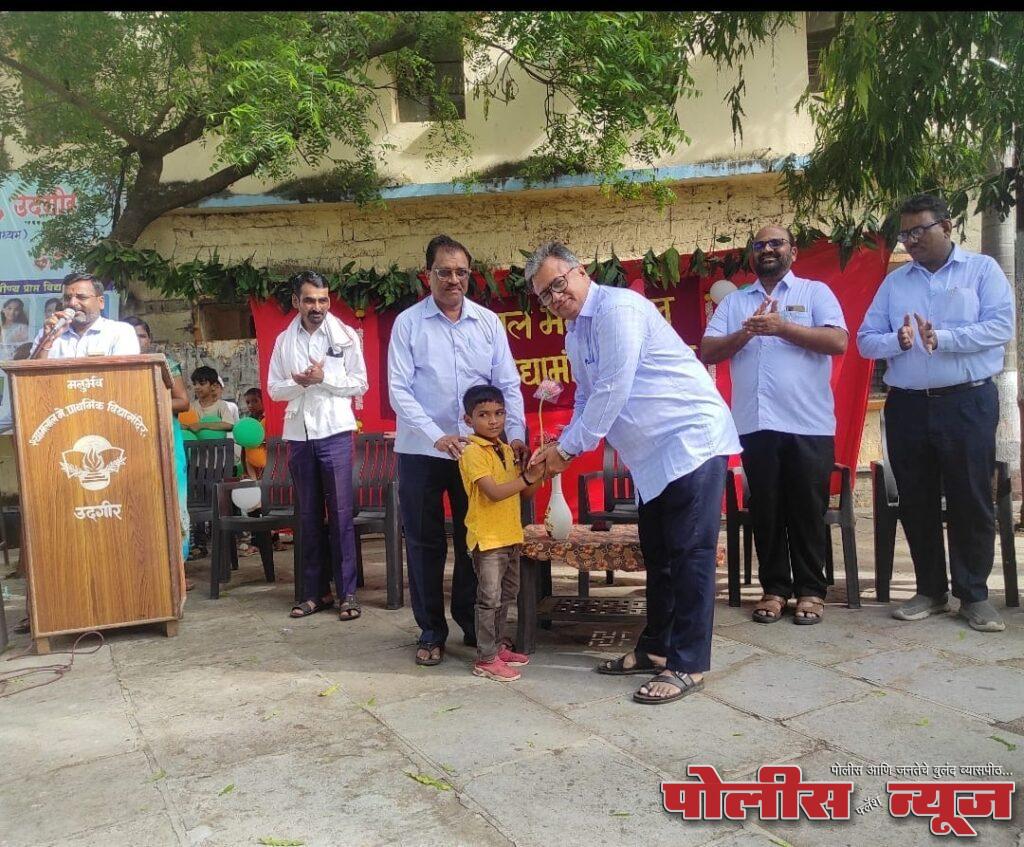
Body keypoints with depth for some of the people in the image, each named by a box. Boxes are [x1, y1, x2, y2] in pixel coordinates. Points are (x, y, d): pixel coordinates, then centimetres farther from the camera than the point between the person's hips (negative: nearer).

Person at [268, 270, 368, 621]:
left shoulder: (346, 336, 1)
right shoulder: (284, 341, 9)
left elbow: (360, 384, -1)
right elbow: (274, 388, 8)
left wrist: (324, 378, -14)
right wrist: (299, 382, -11)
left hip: (334, 433, -3)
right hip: (298, 435, 3)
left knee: (340, 514, -3)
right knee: (309, 516, 9)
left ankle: (347, 592, 3)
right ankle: (316, 591, 17)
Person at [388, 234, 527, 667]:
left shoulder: (488, 321, 5)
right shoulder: (408, 323, -2)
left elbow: (508, 383, 4)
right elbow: (399, 389, -8)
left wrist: (516, 433, -10)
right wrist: (437, 436, -20)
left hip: (476, 448, 2)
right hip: (422, 450, -1)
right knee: (425, 543, 7)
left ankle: (472, 624, 25)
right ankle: (431, 631, 20)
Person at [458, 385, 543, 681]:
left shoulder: (507, 450, 12)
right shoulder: (473, 452, -14)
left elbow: (524, 493, 11)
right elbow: (494, 492, -24)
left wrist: (539, 474, -5)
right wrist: (528, 477, -21)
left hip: (510, 536, 8)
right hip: (487, 538, -8)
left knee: (506, 595, 17)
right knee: (490, 598, -3)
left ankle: (500, 646, 30)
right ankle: (486, 658, 6)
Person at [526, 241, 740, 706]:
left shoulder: (618, 308, -17)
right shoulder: (575, 335, 12)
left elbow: (612, 392, -21)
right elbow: (586, 400, 20)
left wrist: (568, 448, -12)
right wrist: (560, 448, 5)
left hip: (692, 439, -10)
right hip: (653, 453, 10)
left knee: (690, 554, -6)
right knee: (657, 553, 15)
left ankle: (687, 666, 0)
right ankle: (656, 649, 26)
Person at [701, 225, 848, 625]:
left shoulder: (815, 292, 7)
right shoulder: (733, 301, 15)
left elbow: (838, 341, -7)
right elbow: (707, 353, 5)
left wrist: (781, 327, -12)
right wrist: (746, 332, -11)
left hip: (808, 425, -2)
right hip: (755, 424, 2)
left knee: (808, 510, 4)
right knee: (765, 511, 8)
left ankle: (811, 590, 17)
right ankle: (774, 588, 19)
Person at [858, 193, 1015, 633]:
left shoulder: (982, 269, 4)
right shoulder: (894, 281, 13)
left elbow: (1001, 326, -10)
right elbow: (866, 340, 6)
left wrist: (940, 339, -20)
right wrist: (899, 341, -15)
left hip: (968, 403, -3)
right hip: (907, 406, 3)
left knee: (971, 501, 1)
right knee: (916, 503, 8)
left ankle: (974, 594, 15)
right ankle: (930, 591, 21)